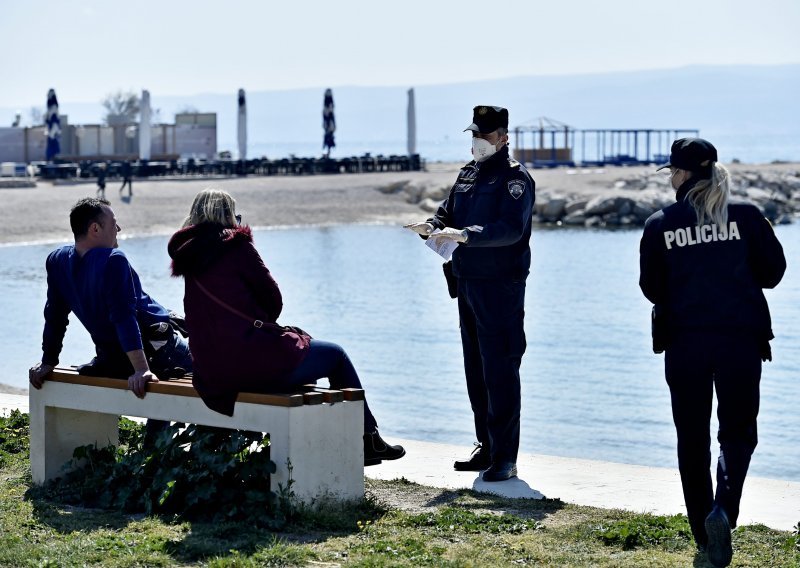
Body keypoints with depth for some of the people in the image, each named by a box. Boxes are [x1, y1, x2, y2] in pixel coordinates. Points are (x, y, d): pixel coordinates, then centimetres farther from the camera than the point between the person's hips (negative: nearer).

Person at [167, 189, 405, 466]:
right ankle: (368, 441, 21)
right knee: (336, 355, 14)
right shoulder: (235, 245, -7)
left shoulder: (188, 255, 14)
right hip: (254, 362, -8)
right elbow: (273, 300, -1)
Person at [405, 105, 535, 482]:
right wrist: (432, 227, -5)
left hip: (501, 287, -8)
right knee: (475, 370, 12)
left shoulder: (515, 177, -9)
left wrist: (465, 234, -32)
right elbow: (448, 213, 18)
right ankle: (486, 449, 21)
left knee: (500, 371, -8)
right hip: (467, 282, 8)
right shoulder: (468, 173, 16)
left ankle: (504, 457, -5)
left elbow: (511, 228, -22)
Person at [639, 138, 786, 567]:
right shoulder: (745, 215, -1)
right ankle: (723, 510, -15)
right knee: (738, 431, 11)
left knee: (692, 437, 13)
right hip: (741, 339, 0)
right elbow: (773, 271, 3)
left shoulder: (660, 225, 0)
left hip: (684, 342, 0)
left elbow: (651, 288, 3)